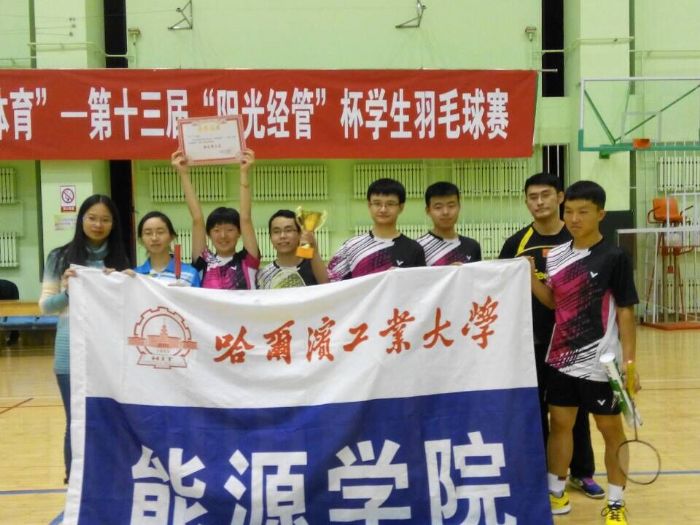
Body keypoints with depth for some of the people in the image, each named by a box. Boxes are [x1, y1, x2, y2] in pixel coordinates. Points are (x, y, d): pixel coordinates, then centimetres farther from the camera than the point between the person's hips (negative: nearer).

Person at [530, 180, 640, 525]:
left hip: (601, 363, -5)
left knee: (611, 429, 8)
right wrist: (531, 278, -5)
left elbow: (625, 312, -10)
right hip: (560, 360, 5)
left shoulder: (615, 258, -11)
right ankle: (556, 494, 27)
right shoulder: (555, 256, 3)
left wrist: (629, 362, -14)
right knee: (560, 422, 13)